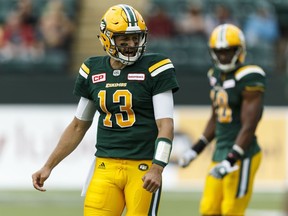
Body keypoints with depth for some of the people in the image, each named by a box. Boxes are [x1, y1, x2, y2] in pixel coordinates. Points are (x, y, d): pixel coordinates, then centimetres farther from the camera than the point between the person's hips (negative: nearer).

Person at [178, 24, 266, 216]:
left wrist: (230, 161, -24)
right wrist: (196, 150, 21)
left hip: (242, 155, -8)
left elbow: (249, 127, -18)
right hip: (220, 153, 8)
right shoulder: (217, 76, 11)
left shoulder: (249, 79, -15)